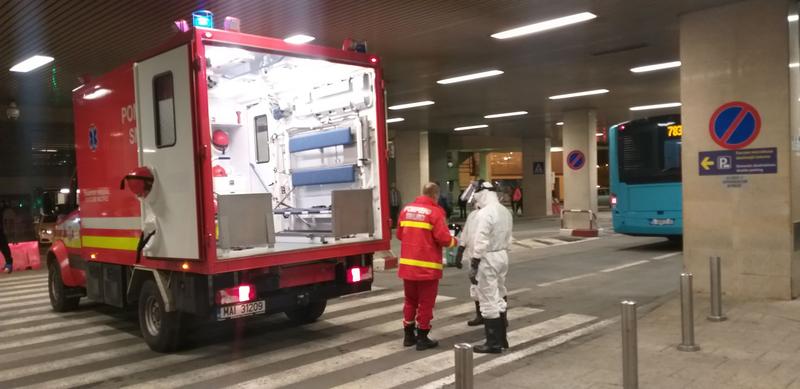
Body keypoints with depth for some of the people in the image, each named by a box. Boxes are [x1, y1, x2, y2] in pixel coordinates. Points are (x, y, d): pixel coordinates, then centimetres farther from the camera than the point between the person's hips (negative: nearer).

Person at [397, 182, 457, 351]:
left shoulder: (406, 209, 8)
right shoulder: (435, 212, -11)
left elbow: (399, 234, 14)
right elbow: (443, 238, -15)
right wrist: (454, 241, 5)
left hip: (407, 265, 6)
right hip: (427, 266, -6)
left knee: (410, 301, 18)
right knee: (426, 303, 6)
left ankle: (409, 336, 25)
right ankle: (422, 338, 12)